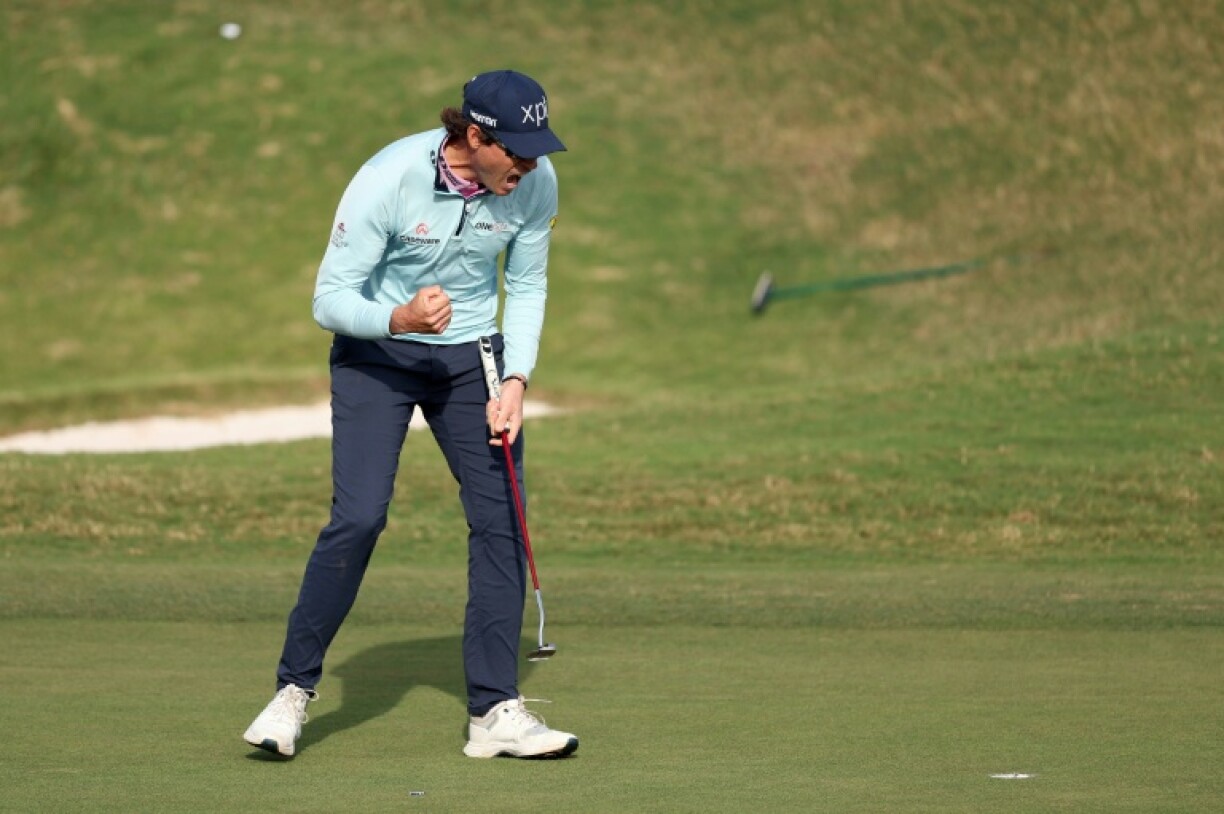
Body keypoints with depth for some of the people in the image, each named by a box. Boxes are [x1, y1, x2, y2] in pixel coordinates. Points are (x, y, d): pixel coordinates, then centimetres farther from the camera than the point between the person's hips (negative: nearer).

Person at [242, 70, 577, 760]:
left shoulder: (536, 182, -13)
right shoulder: (388, 179, -26)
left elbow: (528, 287, 2)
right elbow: (330, 299, -22)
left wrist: (516, 380, -10)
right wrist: (400, 319, -41)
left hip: (472, 355, 4)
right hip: (375, 356, -4)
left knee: (501, 520, -5)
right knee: (358, 518, -17)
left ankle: (496, 712, 2)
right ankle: (294, 691, -1)